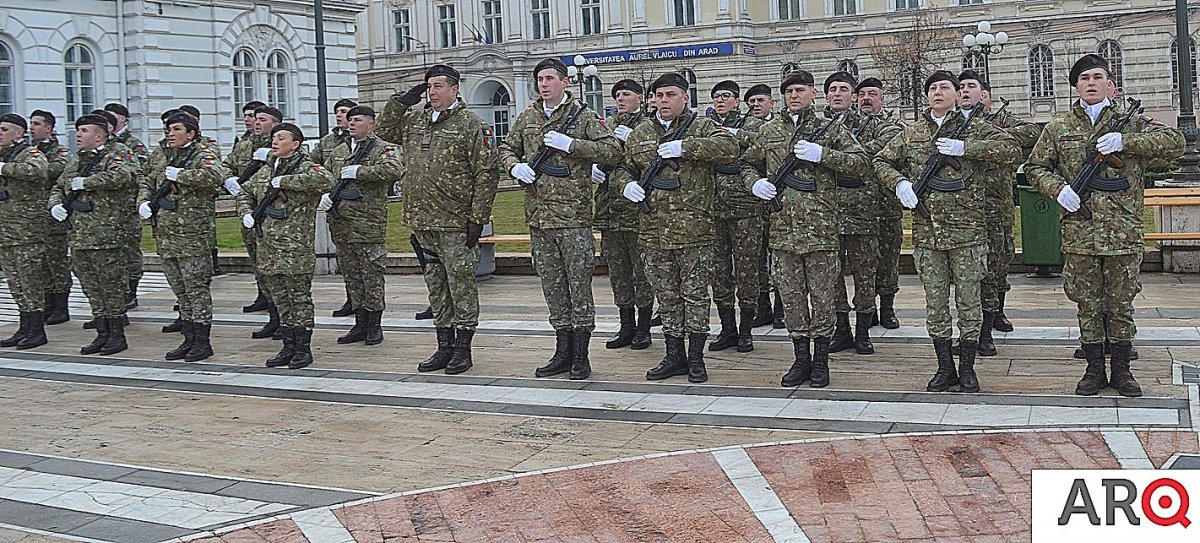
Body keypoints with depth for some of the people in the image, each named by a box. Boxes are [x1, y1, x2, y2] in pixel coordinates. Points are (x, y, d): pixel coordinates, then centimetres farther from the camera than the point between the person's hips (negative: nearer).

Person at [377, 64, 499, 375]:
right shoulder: (414, 120, 13)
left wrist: (477, 218, -14)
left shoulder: (471, 124, -6)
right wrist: (401, 102, 8)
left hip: (456, 222, -6)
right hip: (422, 221, 7)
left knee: (461, 284, 0)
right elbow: (383, 131, 22)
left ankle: (462, 349, 8)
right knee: (436, 286, 12)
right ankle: (444, 347, 20)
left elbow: (486, 173, -9)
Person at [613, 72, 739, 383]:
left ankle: (695, 358, 11)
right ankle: (674, 356, 20)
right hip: (655, 230, 4)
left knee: (695, 294, 2)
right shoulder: (640, 135, 13)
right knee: (666, 296, 11)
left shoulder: (702, 127, 0)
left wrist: (685, 147, -23)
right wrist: (627, 184, -1)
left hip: (694, 229, -4)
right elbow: (622, 168, 22)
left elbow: (729, 148, -18)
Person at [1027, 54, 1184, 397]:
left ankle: (1121, 369, 17)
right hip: (1079, 232, 1)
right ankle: (1095, 369, 17)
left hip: (1123, 233, 0)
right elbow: (1035, 168, 11)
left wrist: (1125, 141, -16)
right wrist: (1058, 188, -10)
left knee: (1121, 303, 7)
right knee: (1087, 304, 7)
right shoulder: (1058, 128, 8)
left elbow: (1175, 142, -5)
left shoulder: (1130, 122, 5)